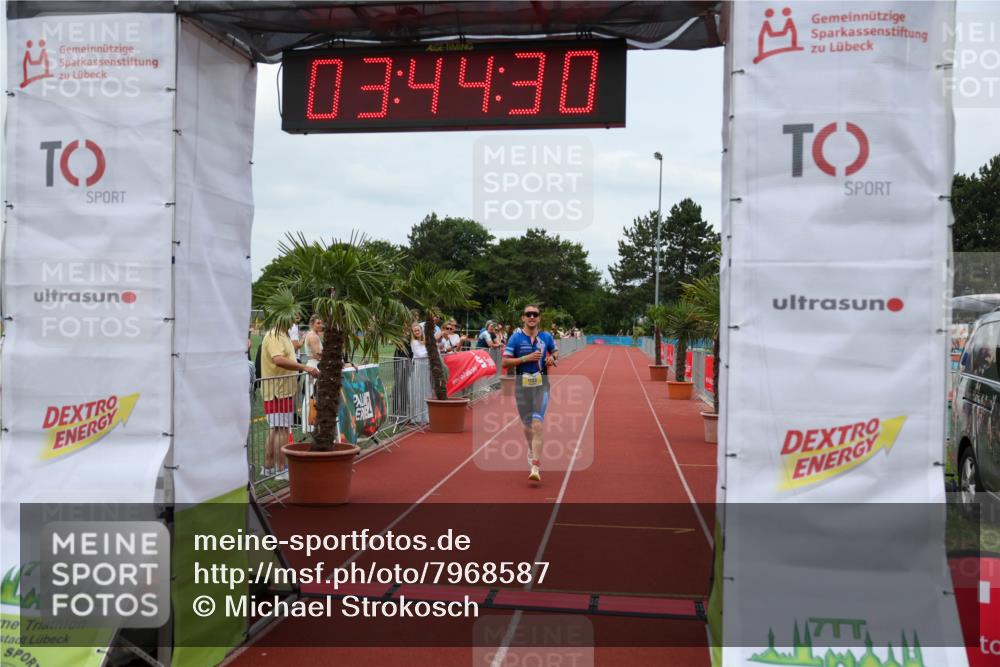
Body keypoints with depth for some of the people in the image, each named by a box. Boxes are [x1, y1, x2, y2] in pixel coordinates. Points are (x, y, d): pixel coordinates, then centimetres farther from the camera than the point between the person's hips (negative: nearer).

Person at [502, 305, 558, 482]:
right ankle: (532, 453, 43)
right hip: (522, 386, 1)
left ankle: (535, 468, -18)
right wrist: (526, 358, -16)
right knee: (527, 425, 14)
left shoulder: (546, 337, 4)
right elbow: (505, 362, -5)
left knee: (537, 425, -14)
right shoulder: (516, 337, -2)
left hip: (541, 385, 0)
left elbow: (556, 353, 21)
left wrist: (553, 359, -3)